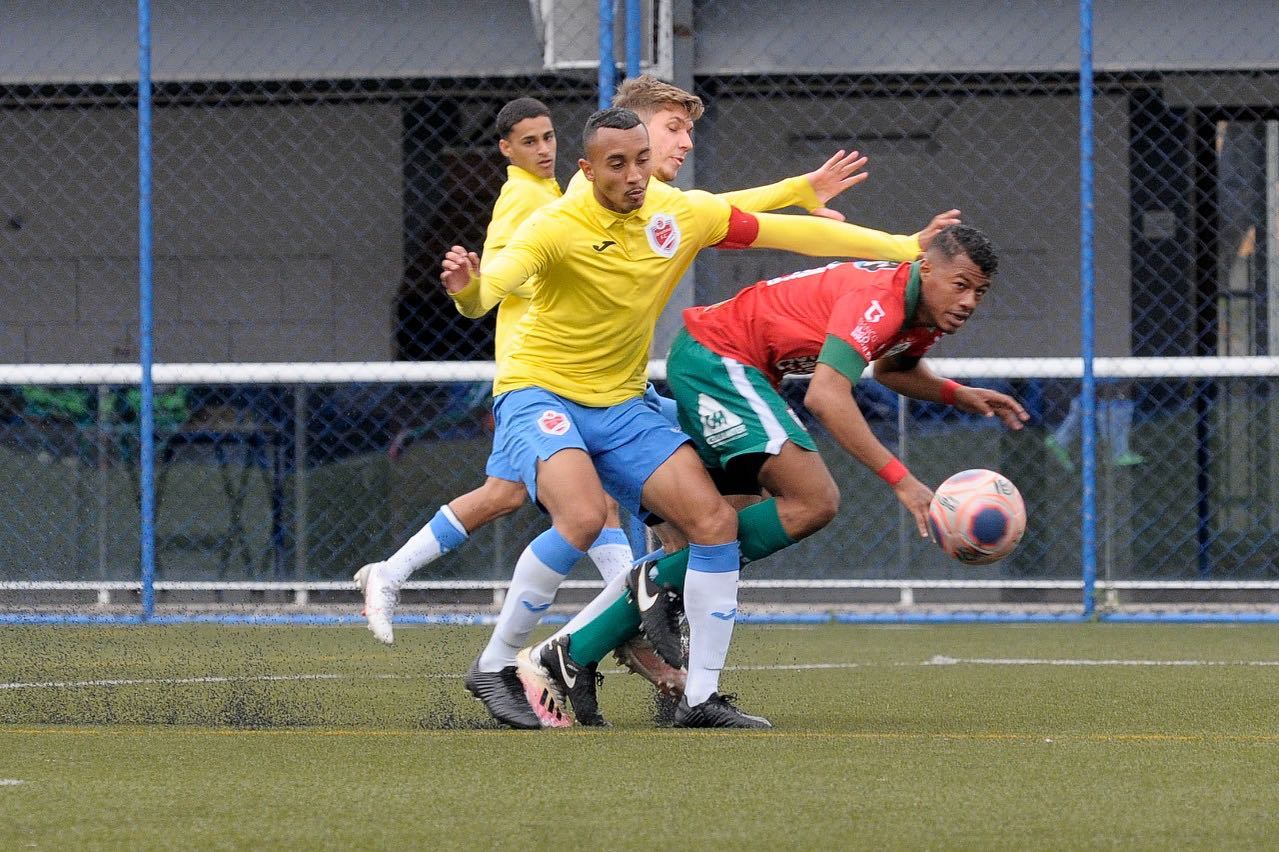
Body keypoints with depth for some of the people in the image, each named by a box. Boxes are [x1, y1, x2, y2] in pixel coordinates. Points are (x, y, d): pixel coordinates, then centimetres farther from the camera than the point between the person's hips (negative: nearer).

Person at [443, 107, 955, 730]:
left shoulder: (682, 214, -3)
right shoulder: (558, 226, -19)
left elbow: (788, 232, 6)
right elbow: (490, 286, -34)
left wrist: (905, 247, 8)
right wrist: (467, 287, -60)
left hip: (621, 405, 6)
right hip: (538, 393, -6)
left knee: (715, 519, -8)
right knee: (583, 515, -31)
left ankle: (701, 697, 1)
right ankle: (493, 668, -17)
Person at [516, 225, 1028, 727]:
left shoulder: (925, 316, 5)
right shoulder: (878, 300, -25)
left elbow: (892, 369, 29)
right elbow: (825, 397, -36)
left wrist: (960, 395, 10)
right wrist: (899, 480, -39)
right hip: (717, 357, -10)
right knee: (814, 501, -22)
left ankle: (566, 657, 10)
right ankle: (661, 580, -11)